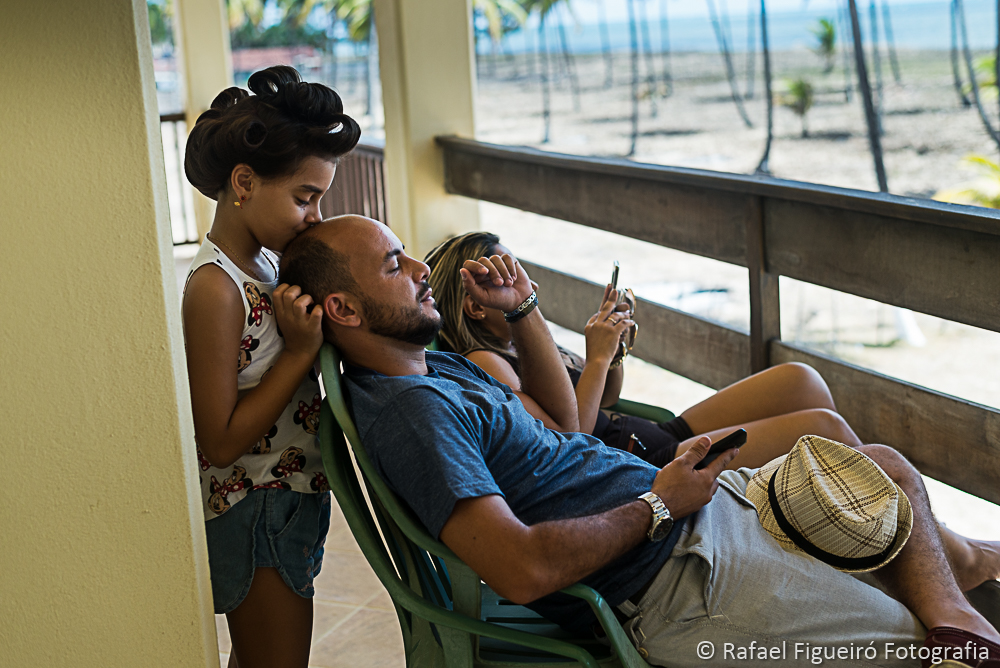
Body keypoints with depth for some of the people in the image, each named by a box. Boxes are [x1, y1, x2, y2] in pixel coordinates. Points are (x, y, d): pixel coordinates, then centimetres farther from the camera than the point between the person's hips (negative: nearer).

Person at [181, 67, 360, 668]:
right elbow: (220, 440, -23)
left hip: (290, 499, 9)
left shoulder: (266, 262, 4)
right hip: (256, 513, -9)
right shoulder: (213, 287, -24)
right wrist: (302, 349, -24)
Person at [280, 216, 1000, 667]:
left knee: (885, 465, 18)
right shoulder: (407, 412, -22)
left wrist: (522, 309, 11)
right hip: (675, 578, -11)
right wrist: (658, 506, -17)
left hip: (687, 505, 11)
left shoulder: (435, 365, 12)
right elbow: (523, 569, -32)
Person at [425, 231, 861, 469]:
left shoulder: (516, 346, 15)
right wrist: (597, 359, -15)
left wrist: (615, 346, 4)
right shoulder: (482, 364, -14)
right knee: (822, 428, -13)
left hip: (657, 438, 10)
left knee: (800, 381, 1)